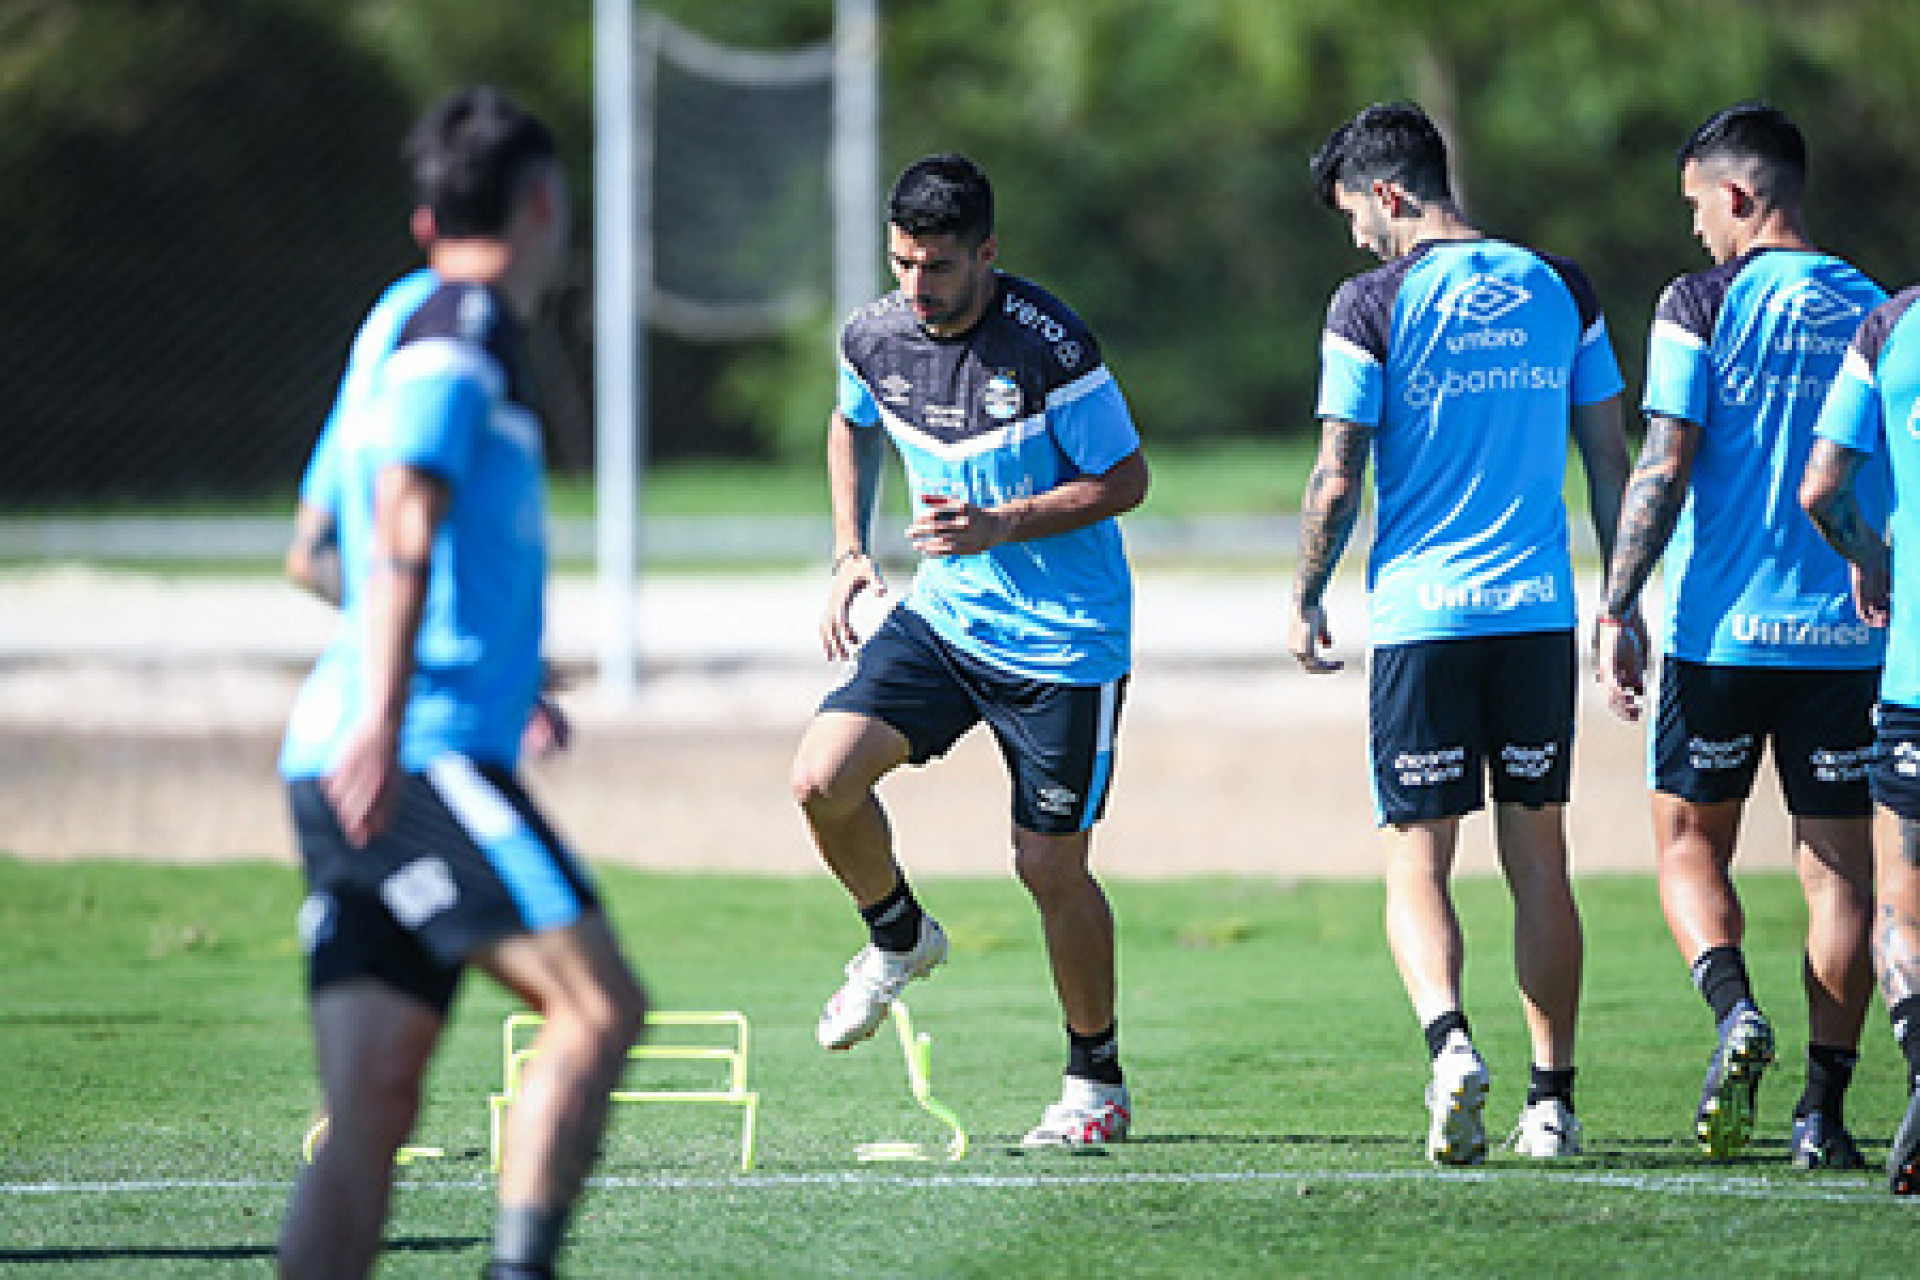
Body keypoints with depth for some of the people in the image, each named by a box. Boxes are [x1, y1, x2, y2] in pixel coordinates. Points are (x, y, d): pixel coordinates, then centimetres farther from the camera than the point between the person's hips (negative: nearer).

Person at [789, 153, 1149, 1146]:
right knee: (822, 777, -14)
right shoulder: (873, 337, -4)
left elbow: (1125, 478, -13)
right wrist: (850, 551, 7)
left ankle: (1097, 1082, 19)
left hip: (1063, 640, -5)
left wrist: (1002, 525, -24)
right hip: (942, 617, 5)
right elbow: (852, 425, 19)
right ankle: (900, 939, 15)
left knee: (1051, 867, -1)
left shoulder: (1047, 345, -21)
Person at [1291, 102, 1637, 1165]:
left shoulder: (1372, 305, -5)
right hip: (1539, 611, 3)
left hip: (1419, 614, -3)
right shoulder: (1559, 290, 7)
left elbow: (1337, 481, -5)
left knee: (1418, 864, 1)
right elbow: (1609, 461, 9)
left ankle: (1449, 1040, -24)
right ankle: (1552, 1098, 10)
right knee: (1539, 858, 11)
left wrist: (1306, 603, 8)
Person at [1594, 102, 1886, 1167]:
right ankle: (1825, 1109, 1)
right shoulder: (1874, 312, 7)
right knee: (1838, 867, 5)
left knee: (1690, 842, 11)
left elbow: (1664, 468, -11)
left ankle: (1735, 1010, -16)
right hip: (1847, 633, 3)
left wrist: (1617, 615, -7)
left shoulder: (1703, 304, -6)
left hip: (1721, 629, -3)